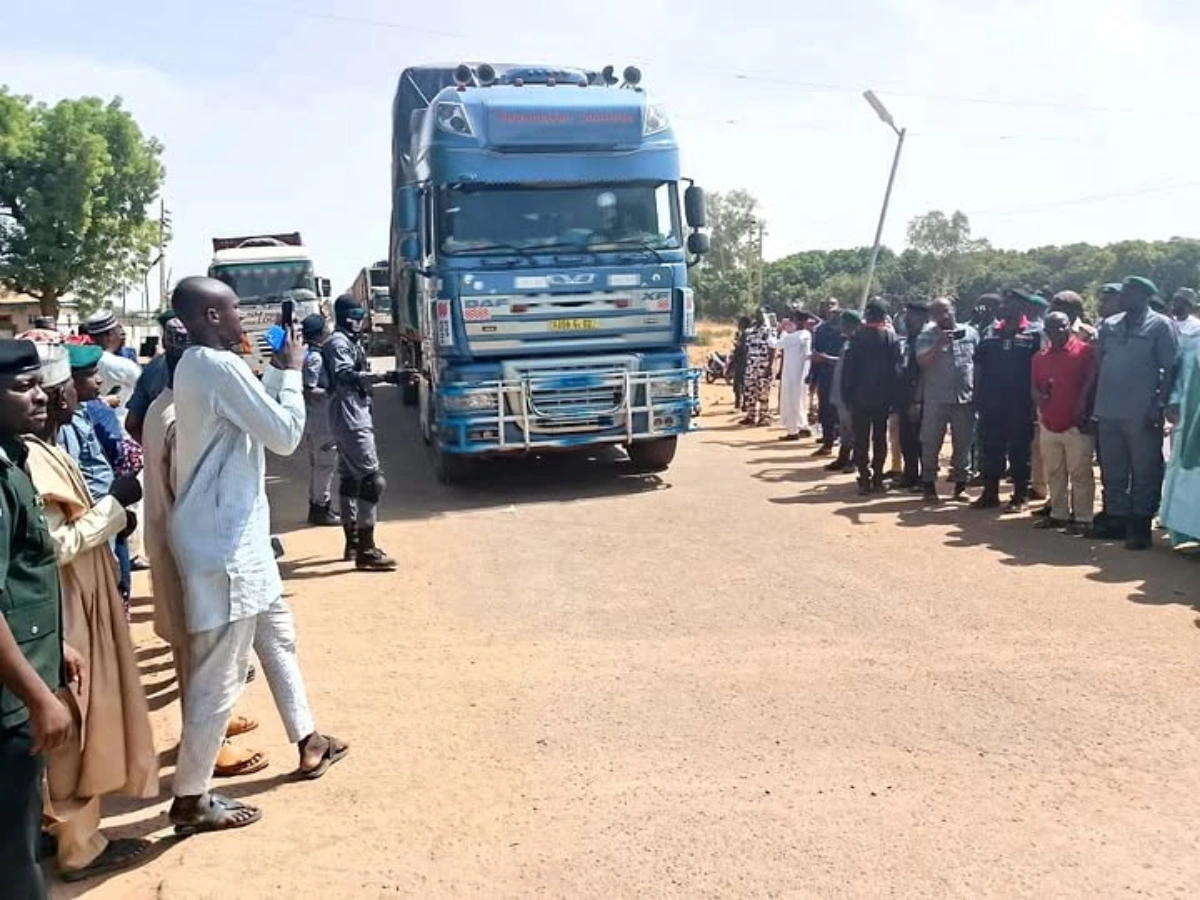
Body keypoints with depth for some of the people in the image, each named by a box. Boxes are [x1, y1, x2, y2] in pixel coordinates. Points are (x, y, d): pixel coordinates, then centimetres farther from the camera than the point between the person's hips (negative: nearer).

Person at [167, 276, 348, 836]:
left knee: (277, 635, 23)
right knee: (219, 675, -1)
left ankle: (307, 741, 38)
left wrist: (278, 370, 13)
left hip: (235, 535, 11)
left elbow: (256, 416, 22)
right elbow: (285, 435, -17)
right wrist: (292, 370, -5)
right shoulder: (220, 367, -20)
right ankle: (191, 799, 12)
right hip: (223, 542, -11)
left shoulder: (197, 364, 11)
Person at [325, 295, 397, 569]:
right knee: (372, 479, -15)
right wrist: (375, 376, -43)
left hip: (354, 418, 11)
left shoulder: (351, 342, 19)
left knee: (350, 477, 14)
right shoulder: (339, 342, -12)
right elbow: (343, 374, -31)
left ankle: (353, 543, 23)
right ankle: (366, 551, -17)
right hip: (351, 420, -11)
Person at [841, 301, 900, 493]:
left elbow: (849, 366, -8)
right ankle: (877, 479, 10)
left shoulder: (858, 336, -7)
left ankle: (865, 479, 0)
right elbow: (896, 369, -3)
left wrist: (847, 394, -1)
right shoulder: (891, 337, -2)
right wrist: (893, 395, 3)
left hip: (860, 396, -2)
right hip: (883, 397, 2)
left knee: (861, 439, 4)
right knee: (880, 438, 10)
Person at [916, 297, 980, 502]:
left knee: (963, 444, 8)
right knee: (931, 443, 2)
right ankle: (929, 486, 11)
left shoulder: (970, 333, 7)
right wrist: (939, 343, -23)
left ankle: (961, 485, 19)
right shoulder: (927, 336, 0)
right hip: (936, 399, -2)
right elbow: (922, 362, -12)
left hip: (965, 398, 2)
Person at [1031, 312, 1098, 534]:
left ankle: (1083, 519, 1)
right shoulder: (1039, 358, 11)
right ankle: (1058, 514, 22)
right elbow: (1035, 388, 15)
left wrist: (1085, 414, -12)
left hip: (1077, 425, -6)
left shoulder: (1084, 350, -6)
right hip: (1049, 425, 6)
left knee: (1080, 474, -3)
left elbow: (1092, 383, -9)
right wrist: (1039, 398, -7)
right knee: (1054, 474, 12)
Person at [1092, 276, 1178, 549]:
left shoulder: (1160, 325, -2)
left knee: (1144, 472, 1)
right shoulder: (1108, 325, 12)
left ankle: (1140, 525, 7)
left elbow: (1169, 369, -5)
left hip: (1142, 413, -5)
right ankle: (1116, 519, 22)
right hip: (1108, 411, 5)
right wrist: (1092, 404, 8)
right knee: (1113, 471, 12)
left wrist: (1159, 405, -13)